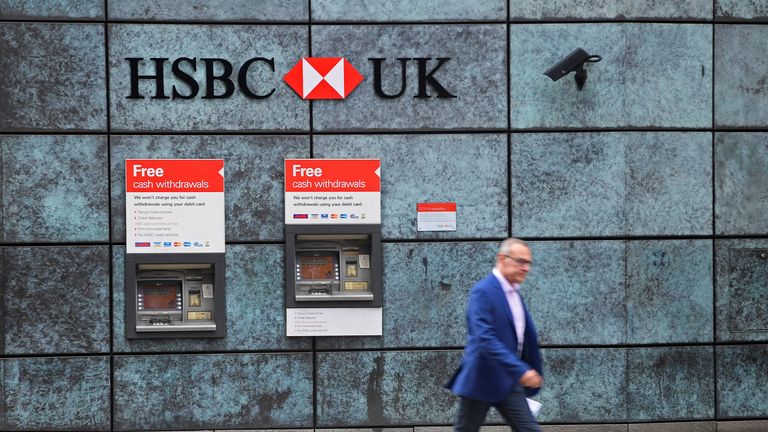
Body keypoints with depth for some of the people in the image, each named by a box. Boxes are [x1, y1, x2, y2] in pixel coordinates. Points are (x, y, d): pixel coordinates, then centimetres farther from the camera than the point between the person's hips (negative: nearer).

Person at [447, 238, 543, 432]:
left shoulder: (514, 293, 12)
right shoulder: (483, 291, -17)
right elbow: (485, 339, -28)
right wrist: (520, 370, -34)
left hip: (508, 381, 8)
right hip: (481, 380, -8)